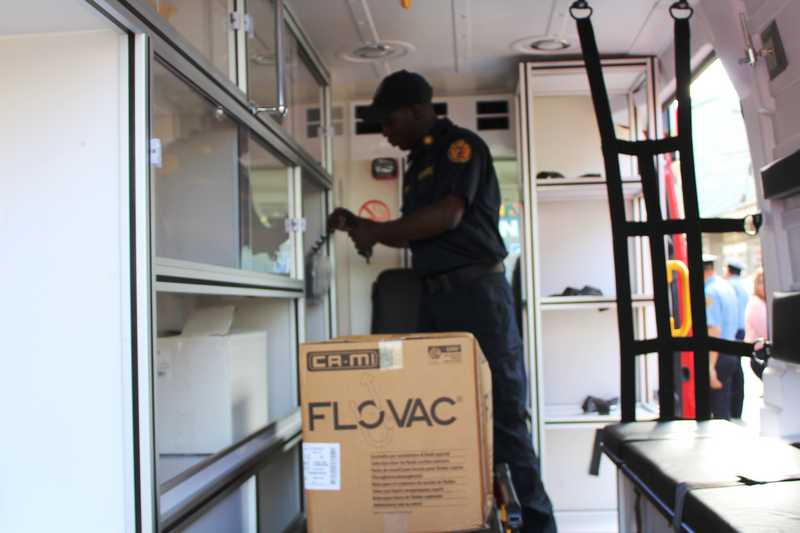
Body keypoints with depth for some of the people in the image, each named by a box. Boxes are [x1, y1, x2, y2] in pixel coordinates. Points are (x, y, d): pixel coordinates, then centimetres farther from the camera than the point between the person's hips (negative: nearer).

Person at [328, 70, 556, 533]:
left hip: (477, 290, -8)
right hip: (436, 296, 8)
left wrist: (376, 231, -8)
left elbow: (447, 215, -17)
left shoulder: (461, 145, -4)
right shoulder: (419, 165, 21)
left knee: (502, 412, -6)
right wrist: (357, 225, 13)